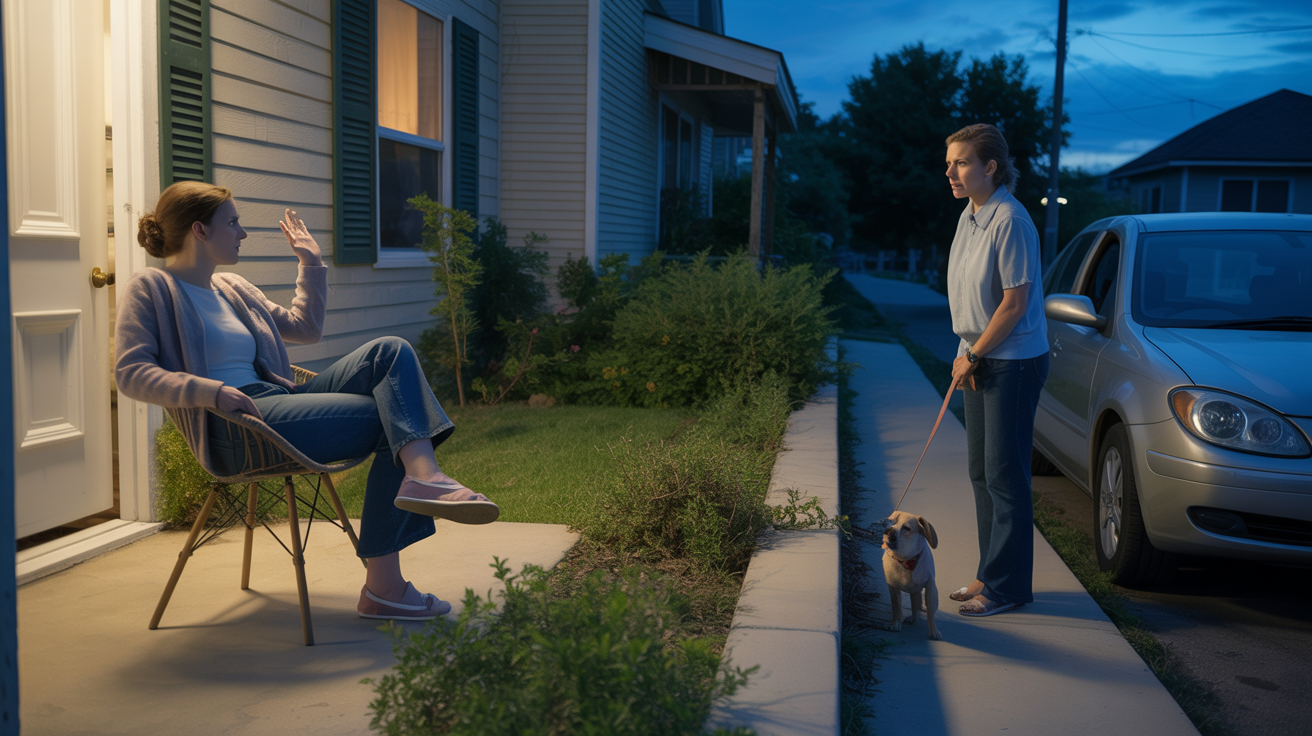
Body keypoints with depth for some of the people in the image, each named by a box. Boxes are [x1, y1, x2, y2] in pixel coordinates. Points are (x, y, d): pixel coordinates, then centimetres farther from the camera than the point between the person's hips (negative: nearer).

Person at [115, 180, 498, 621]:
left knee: (390, 352, -15)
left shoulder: (232, 289, 28)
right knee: (392, 421, -19)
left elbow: (305, 327, 36)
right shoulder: (150, 290, 4)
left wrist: (311, 264, 30)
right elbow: (131, 373, -10)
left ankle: (424, 475, -32)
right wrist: (209, 391, -24)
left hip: (283, 404, 8)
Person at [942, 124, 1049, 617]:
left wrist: (973, 356, -11)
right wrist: (967, 355, 6)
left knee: (1005, 474, -3)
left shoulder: (1010, 221, -19)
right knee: (981, 470, 13)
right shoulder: (970, 216, 9)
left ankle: (1008, 585, 8)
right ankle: (990, 575, 25)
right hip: (979, 358, 9)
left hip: (1014, 362, -9)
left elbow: (1015, 303, -20)